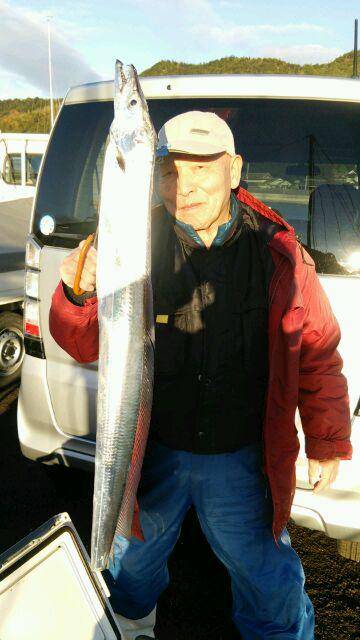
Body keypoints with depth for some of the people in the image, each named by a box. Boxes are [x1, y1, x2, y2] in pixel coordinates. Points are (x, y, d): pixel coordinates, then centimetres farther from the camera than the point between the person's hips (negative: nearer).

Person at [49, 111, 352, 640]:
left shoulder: (278, 252, -11)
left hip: (243, 462, -1)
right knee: (133, 559, 27)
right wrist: (78, 296, -32)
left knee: (269, 580, 18)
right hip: (152, 453, 2)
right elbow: (83, 345, -10)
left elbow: (316, 354, -1)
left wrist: (327, 445, 6)